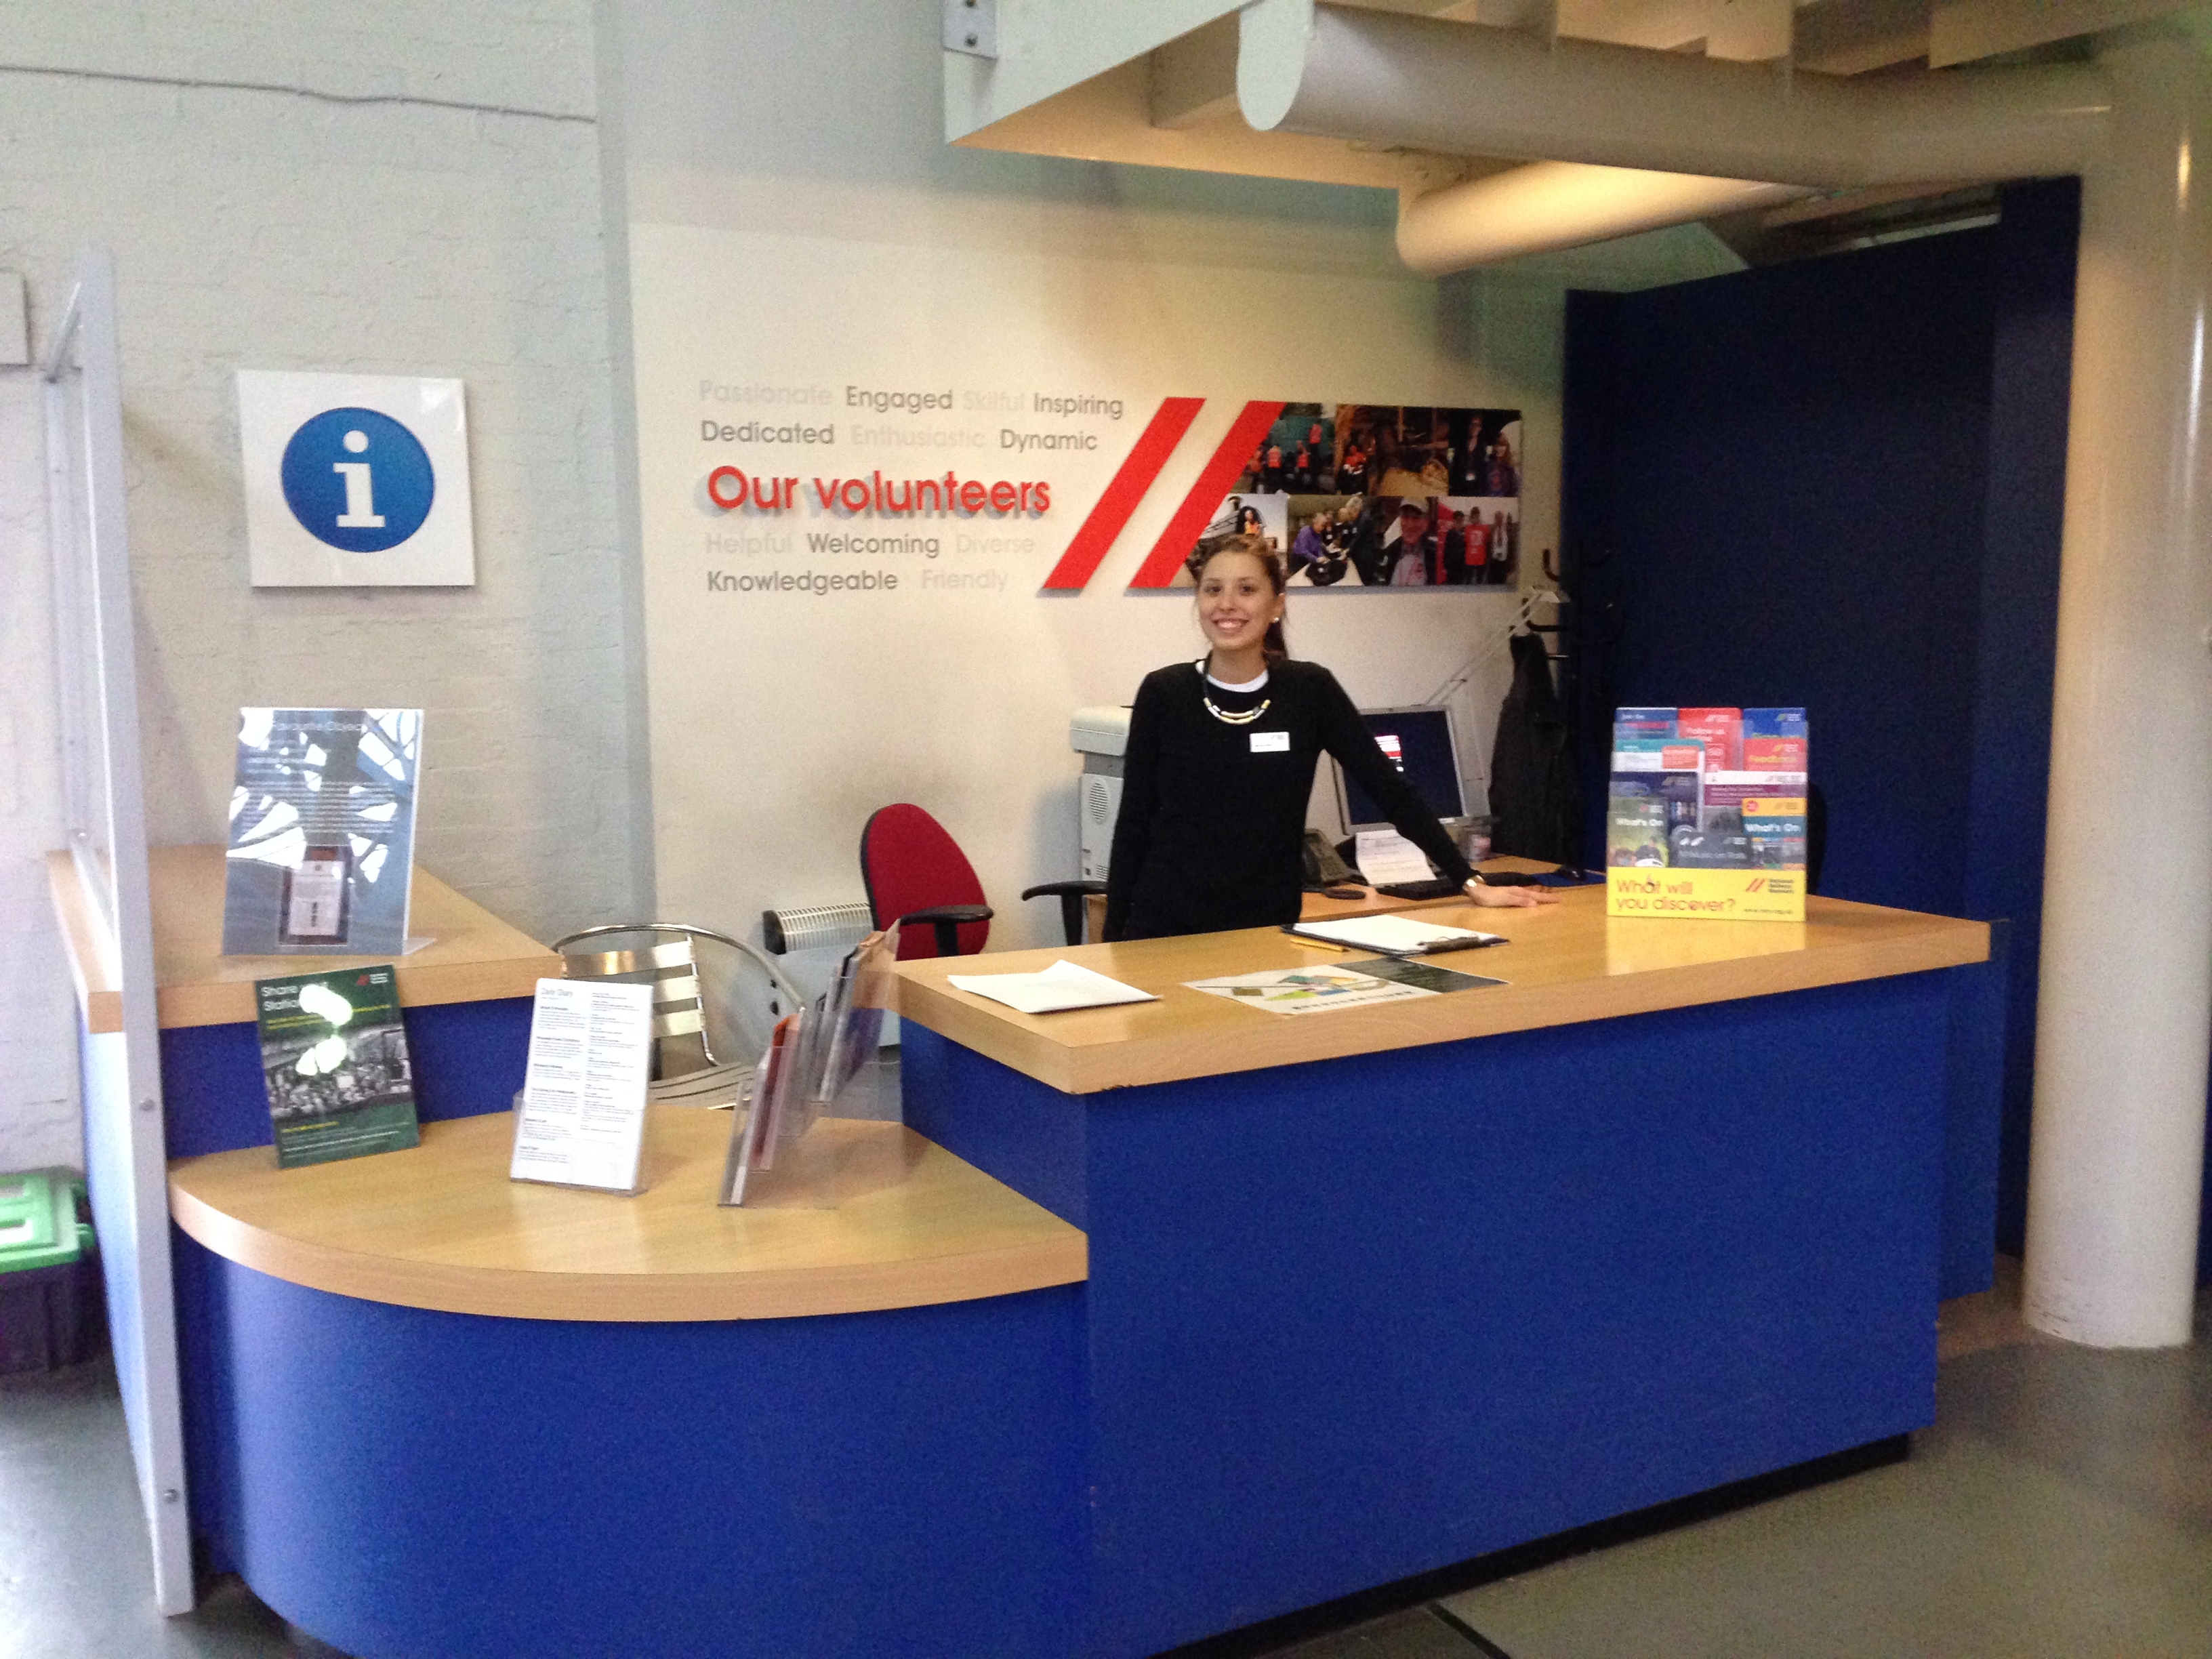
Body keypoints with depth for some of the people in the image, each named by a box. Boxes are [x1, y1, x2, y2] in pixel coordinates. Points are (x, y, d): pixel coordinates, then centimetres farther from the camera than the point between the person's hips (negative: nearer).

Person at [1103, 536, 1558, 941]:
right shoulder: (1163, 692, -2)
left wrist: (1471, 882, -2)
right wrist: (1112, 941, -1)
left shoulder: (1311, 689, -1)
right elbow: (1133, 822, 2)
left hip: (1270, 928, 1)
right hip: (1166, 928, 0)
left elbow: (1392, 790, 1)